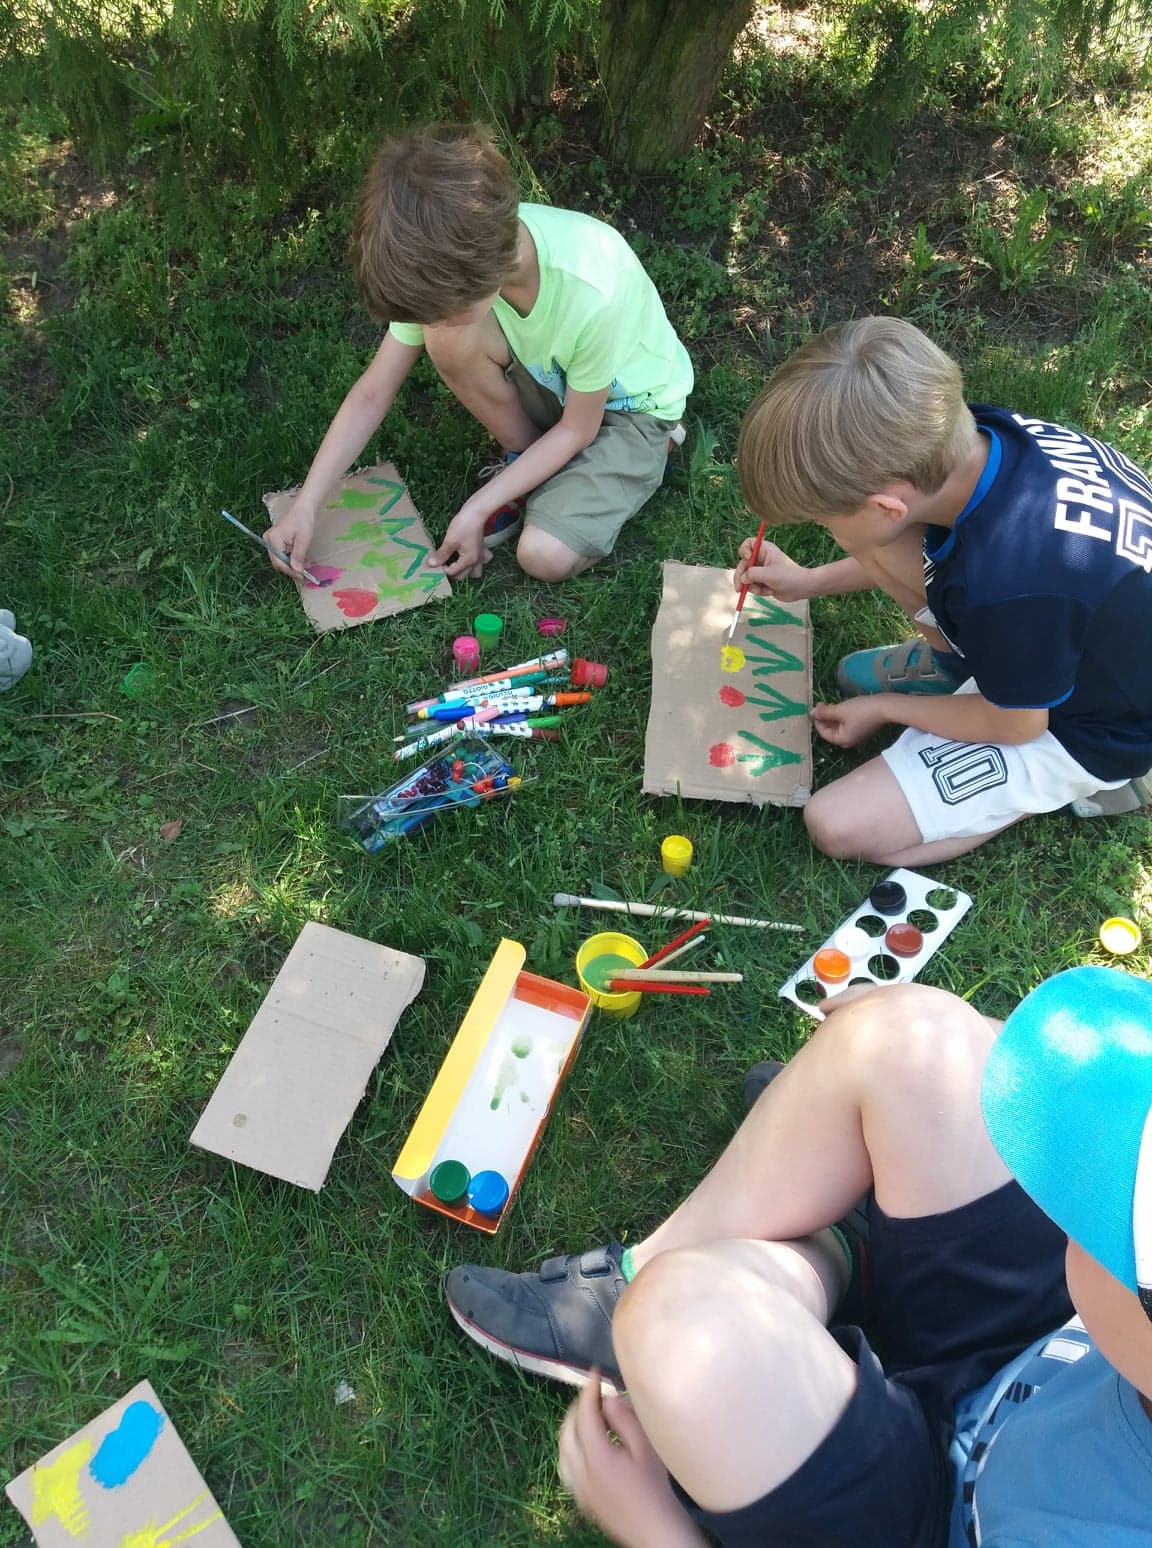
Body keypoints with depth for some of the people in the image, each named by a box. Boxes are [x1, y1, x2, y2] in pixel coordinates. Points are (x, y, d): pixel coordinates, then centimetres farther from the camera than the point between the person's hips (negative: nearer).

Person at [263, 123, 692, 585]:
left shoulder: (591, 291, -37)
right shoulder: (446, 266, -22)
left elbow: (577, 429, -21)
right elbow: (373, 393, -15)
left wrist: (478, 508, -23)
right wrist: (305, 505, -20)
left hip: (629, 403, -4)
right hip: (549, 378, 4)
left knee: (545, 556, -25)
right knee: (448, 340, -26)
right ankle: (526, 464, -2)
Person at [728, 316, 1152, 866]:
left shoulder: (1007, 589, -42)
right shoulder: (967, 434, -20)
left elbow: (1014, 724, -20)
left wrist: (881, 707, -4)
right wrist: (809, 581, 7)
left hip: (1081, 728, -6)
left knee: (837, 825, -13)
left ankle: (1063, 784, 3)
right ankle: (955, 660, 14)